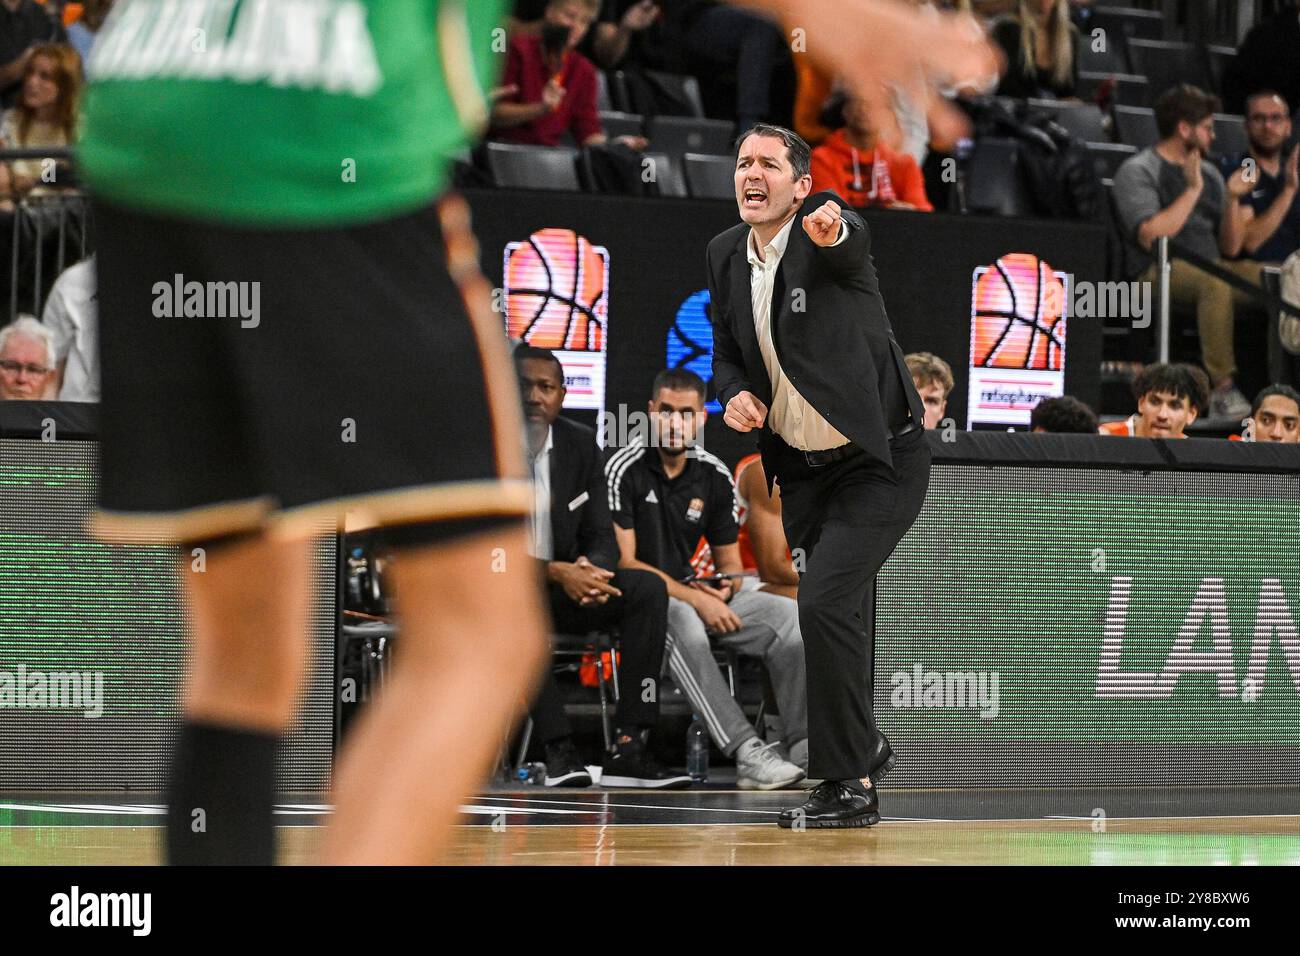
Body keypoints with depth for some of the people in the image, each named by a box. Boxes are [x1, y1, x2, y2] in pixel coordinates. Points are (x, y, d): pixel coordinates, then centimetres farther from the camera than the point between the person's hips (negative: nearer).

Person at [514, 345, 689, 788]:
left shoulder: (581, 444, 3)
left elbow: (600, 535, 3)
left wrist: (590, 570, -23)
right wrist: (554, 572, -28)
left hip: (563, 584, 5)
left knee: (649, 589, -19)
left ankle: (629, 748, -27)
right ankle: (559, 749, -40)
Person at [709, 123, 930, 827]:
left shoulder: (829, 231, -18)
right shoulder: (726, 254, 1)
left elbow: (851, 246, -44)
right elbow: (727, 351, 13)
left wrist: (833, 233, -68)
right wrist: (734, 393, -10)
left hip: (881, 460, -7)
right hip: (803, 466, 7)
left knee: (825, 599, -20)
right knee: (840, 618, 17)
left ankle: (846, 782, -13)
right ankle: (866, 751, 38)